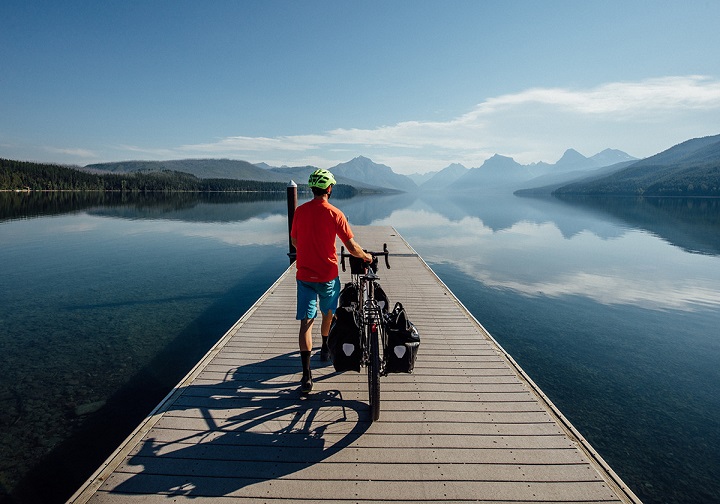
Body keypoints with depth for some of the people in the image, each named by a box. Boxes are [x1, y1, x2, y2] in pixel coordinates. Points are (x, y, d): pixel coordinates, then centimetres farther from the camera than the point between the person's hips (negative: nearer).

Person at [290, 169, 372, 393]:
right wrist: (366, 256, 8)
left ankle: (306, 374, -7)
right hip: (328, 275, -2)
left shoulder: (300, 211, 0)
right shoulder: (334, 214, -11)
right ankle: (325, 349, 45)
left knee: (306, 322, -1)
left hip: (304, 275, 2)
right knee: (328, 314, 23)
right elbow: (351, 246, -12)